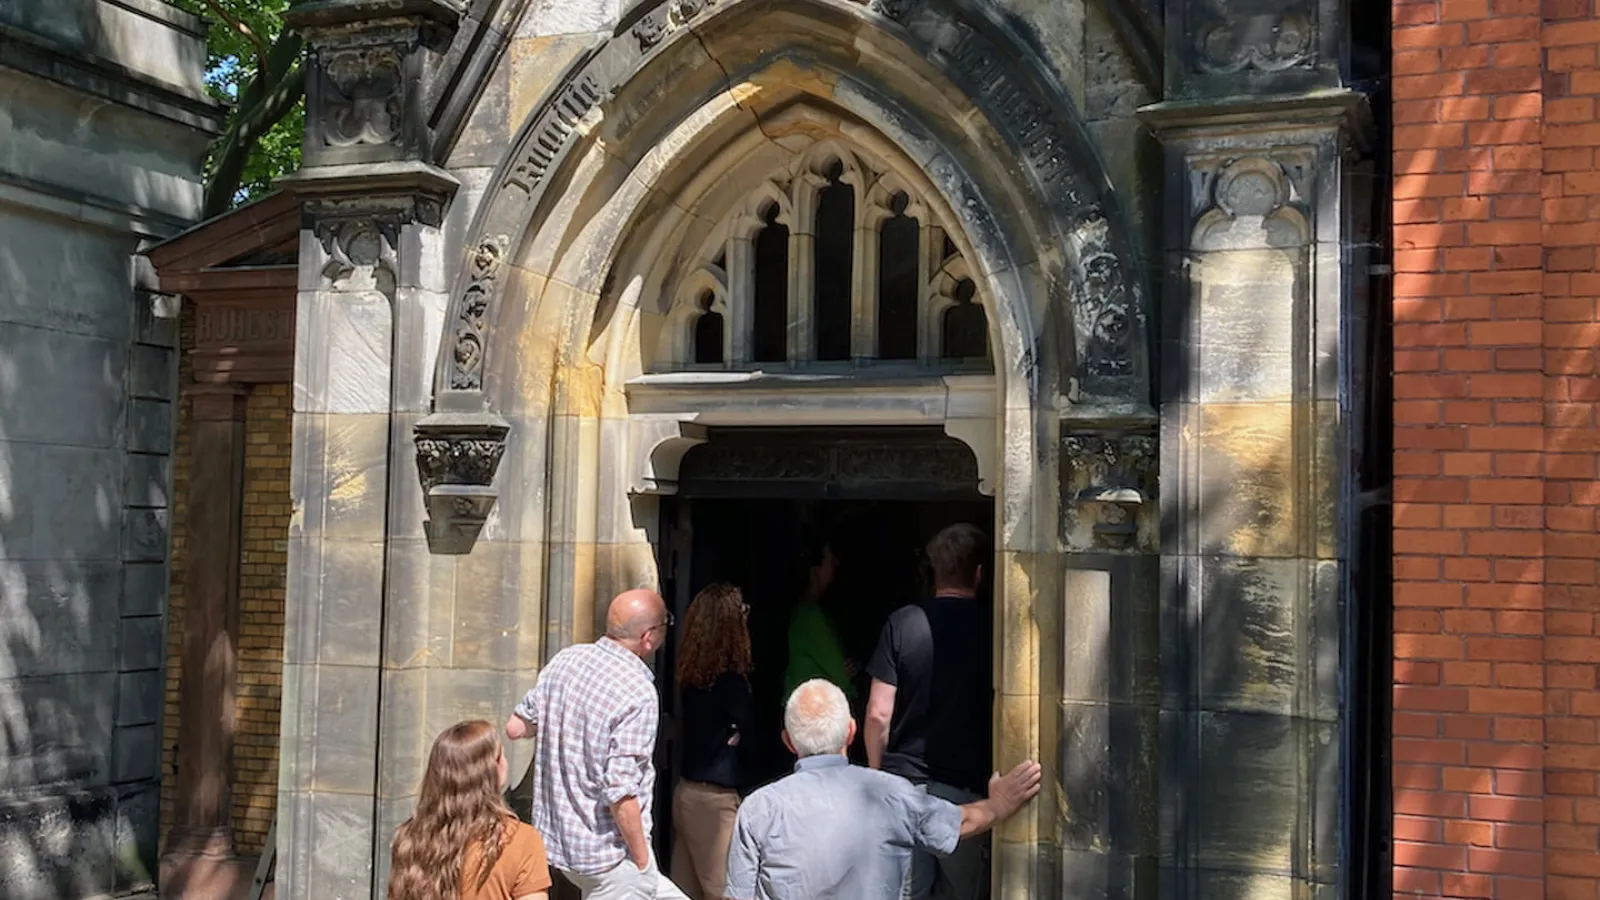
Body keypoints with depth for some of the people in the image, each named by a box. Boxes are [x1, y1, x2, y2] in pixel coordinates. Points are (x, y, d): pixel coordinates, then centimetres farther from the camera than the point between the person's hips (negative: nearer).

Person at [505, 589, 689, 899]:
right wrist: (642, 859, -13)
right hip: (607, 850, -8)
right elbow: (620, 791, -26)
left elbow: (515, 728, 7)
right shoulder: (638, 694, -23)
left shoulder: (566, 659, -2)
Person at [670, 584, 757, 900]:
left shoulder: (693, 673, 4)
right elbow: (752, 733, -8)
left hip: (687, 791, 8)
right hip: (714, 799, -8)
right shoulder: (729, 679, -18)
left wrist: (733, 736, -2)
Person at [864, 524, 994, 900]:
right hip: (967, 788, 0)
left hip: (904, 783, 1)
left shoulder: (902, 624, -5)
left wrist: (876, 771, 10)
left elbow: (878, 714, -5)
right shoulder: (993, 629, -5)